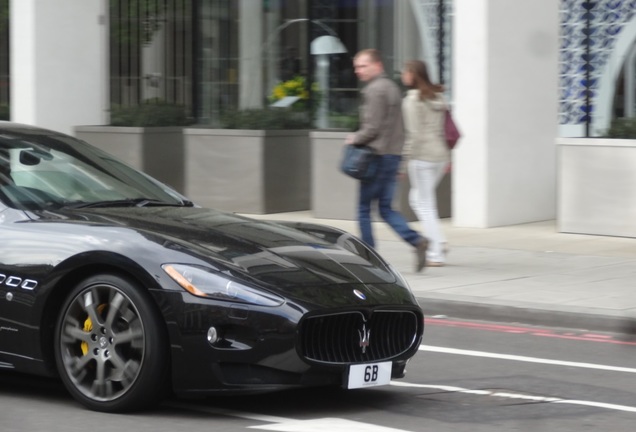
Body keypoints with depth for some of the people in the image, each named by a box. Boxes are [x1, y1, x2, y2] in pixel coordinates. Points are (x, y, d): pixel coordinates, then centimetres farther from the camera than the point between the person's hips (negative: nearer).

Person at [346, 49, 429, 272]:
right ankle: (416, 240, -7)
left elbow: (372, 128, -19)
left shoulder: (374, 90, -13)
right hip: (394, 154, 9)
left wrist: (354, 139, -3)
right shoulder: (392, 87, 17)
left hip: (378, 155, -9)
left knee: (364, 208, 2)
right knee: (386, 208, 10)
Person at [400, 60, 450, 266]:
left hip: (421, 156, -8)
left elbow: (414, 134, -16)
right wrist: (447, 156, 19)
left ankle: (436, 253, -1)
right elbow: (444, 130, 15)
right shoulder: (438, 97, 11)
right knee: (416, 198, 20)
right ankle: (438, 242, 9)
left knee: (425, 204, 1)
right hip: (440, 155, 8)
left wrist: (405, 159, -11)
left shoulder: (412, 100, -11)